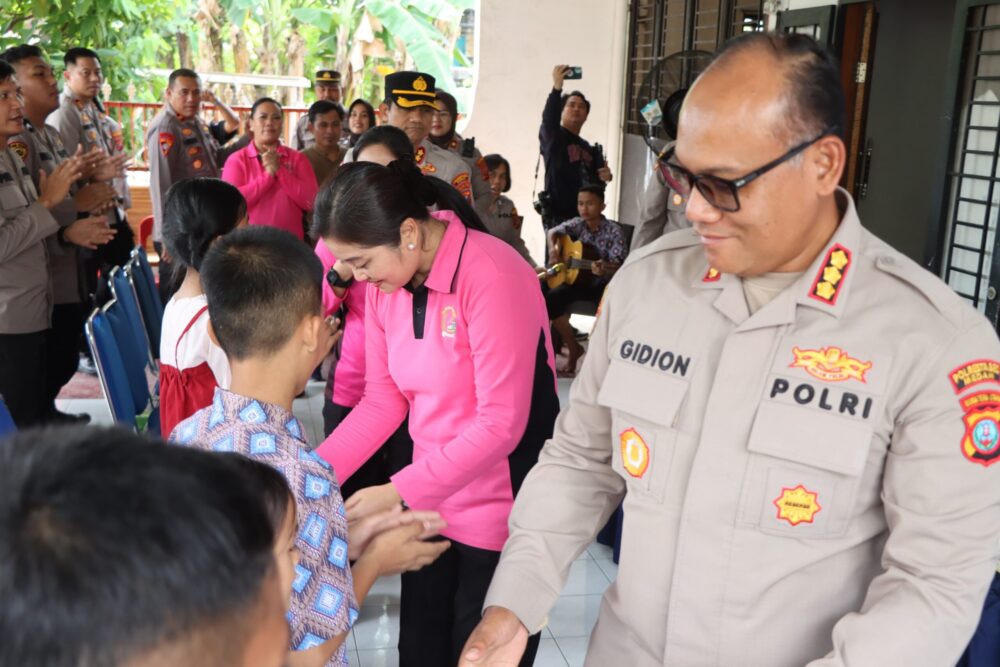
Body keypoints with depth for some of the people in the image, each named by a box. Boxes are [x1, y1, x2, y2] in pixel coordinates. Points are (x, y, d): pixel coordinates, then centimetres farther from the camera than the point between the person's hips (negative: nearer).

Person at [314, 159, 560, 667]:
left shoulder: (491, 276, -23)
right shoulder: (383, 282, -1)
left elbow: (501, 423, -24)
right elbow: (383, 399, 3)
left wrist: (399, 493, -24)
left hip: (500, 512, -6)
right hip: (430, 501, 7)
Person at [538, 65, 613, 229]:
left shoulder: (591, 150, 23)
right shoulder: (553, 137, 6)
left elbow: (596, 182, 20)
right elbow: (548, 118, -17)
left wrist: (606, 177, -5)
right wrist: (557, 87, -30)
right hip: (557, 215, -6)